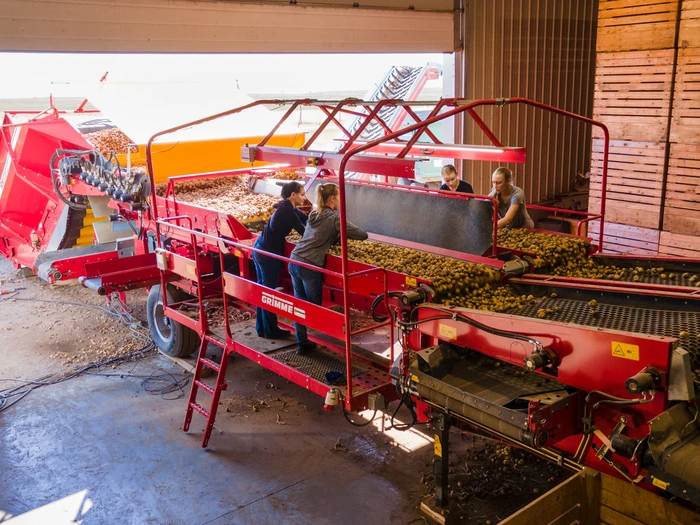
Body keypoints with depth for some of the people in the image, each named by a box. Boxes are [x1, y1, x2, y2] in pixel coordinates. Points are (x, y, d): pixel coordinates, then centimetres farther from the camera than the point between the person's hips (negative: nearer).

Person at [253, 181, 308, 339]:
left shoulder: (288, 208, 11)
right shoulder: (287, 210, -17)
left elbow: (307, 219, 11)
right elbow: (304, 232, -17)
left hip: (261, 249, 10)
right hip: (268, 253, -10)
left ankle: (261, 328, 25)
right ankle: (270, 330, 10)